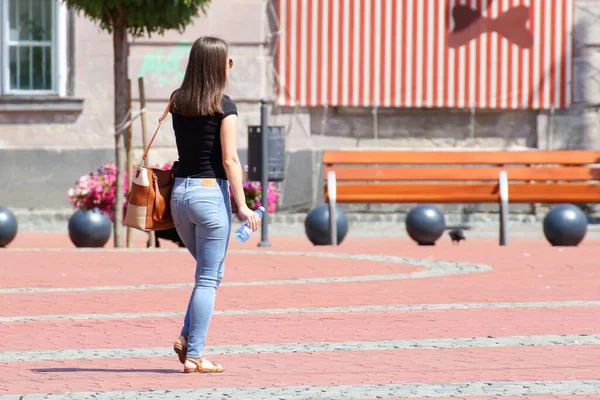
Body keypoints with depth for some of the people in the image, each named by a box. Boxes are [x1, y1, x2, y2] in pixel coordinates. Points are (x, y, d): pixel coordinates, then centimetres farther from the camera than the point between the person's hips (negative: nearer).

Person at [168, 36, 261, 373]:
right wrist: (242, 205, -12)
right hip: (211, 193, -6)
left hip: (180, 193, 6)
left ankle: (187, 337, 9)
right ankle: (194, 355, -1)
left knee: (208, 271, 22)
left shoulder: (177, 101, 6)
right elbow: (230, 160, -14)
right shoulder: (224, 106, -10)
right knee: (210, 278, 1)